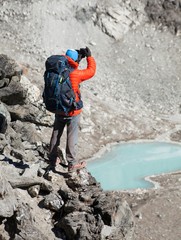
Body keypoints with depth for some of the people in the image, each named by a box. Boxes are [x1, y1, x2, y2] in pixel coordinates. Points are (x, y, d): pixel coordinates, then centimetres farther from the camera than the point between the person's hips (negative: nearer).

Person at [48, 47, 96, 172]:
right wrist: (89, 56, 4)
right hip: (73, 111, -5)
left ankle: (53, 160, 28)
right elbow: (91, 71, -6)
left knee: (56, 134, 17)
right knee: (72, 136, 4)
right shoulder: (76, 74, -22)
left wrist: (79, 55, 12)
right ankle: (72, 163, 11)